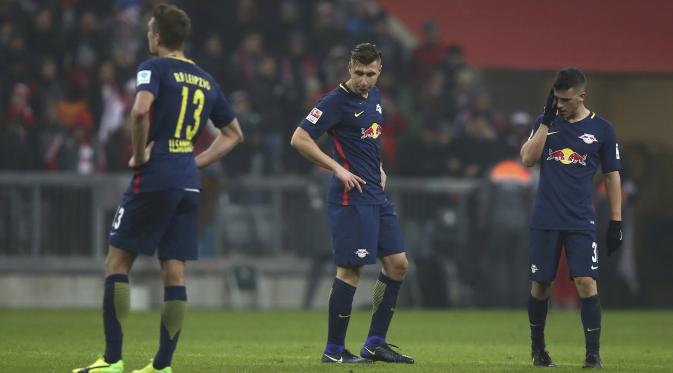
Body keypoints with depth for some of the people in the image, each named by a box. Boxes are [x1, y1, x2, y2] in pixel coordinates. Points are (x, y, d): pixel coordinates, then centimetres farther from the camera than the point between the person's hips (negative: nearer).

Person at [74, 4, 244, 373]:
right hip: (188, 183, 6)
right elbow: (234, 133, 24)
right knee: (174, 273, 5)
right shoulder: (205, 80, 16)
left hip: (154, 177, -6)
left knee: (117, 262, 0)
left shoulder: (154, 68, -5)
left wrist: (139, 155, -12)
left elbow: (140, 110, -25)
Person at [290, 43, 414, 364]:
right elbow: (299, 139, -17)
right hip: (351, 196, -9)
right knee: (350, 270, -8)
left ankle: (375, 343, 12)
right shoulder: (336, 101, -13)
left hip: (376, 194, 9)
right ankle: (334, 350, -1)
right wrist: (337, 168, -18)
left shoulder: (374, 96, 12)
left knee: (398, 264, 7)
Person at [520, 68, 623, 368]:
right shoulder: (545, 123, 7)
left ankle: (593, 353, -8)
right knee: (540, 284, 6)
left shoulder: (601, 129, 3)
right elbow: (528, 159, -6)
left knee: (586, 282, -13)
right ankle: (538, 348, 23)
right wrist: (547, 119, -11)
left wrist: (616, 221, 2)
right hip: (545, 220, 2)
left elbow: (612, 176, 7)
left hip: (581, 221, -2)